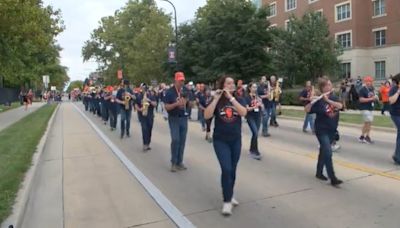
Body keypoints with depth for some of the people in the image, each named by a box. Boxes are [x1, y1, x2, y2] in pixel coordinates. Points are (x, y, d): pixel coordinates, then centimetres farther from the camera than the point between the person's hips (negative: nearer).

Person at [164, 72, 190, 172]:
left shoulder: (186, 90, 4)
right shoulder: (170, 92, -9)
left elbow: (190, 104, 12)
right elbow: (167, 107, -11)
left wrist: (187, 101, -11)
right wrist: (176, 104, -25)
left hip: (184, 118, 4)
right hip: (174, 118, -4)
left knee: (182, 140, 7)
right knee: (175, 140, -10)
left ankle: (179, 162, 18)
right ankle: (173, 163, 4)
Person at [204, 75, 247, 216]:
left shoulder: (238, 99, 1)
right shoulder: (216, 101, -4)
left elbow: (243, 113, -19)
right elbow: (207, 116, -19)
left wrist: (231, 98, -23)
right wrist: (216, 99, -22)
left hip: (236, 140, 3)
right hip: (220, 141, -3)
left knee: (232, 170, 13)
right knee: (226, 169, -14)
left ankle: (230, 195, 34)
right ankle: (227, 202, -3)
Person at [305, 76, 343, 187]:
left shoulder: (333, 97, 4)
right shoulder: (319, 101, -12)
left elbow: (340, 106, -14)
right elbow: (307, 110, -19)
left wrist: (328, 100, -26)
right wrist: (311, 102, -36)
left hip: (332, 130, 6)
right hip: (322, 130, -6)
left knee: (323, 151, 16)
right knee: (328, 152, -14)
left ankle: (319, 172, 29)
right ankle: (333, 178, -11)